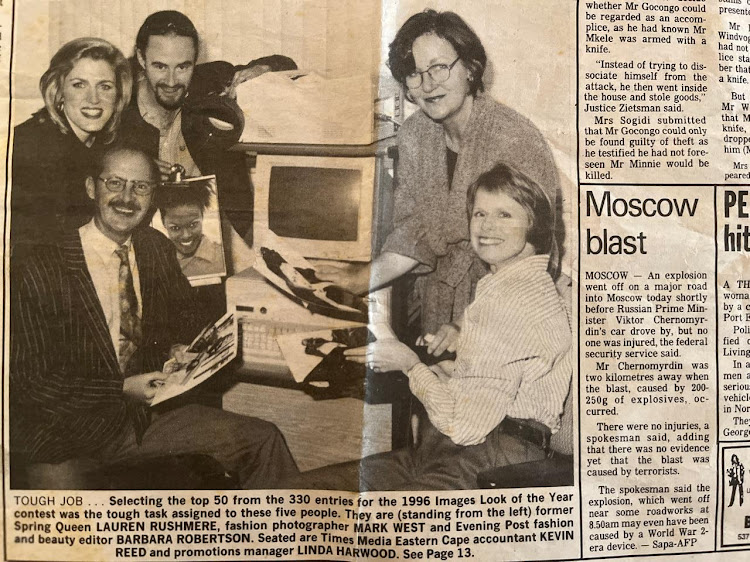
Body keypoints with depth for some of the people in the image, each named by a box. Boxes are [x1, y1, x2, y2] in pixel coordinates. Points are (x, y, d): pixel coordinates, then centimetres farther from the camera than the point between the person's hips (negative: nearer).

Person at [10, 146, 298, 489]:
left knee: (263, 440, -4)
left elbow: (181, 317, 18)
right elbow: (27, 382, -13)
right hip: (65, 434, -4)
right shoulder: (39, 272, -16)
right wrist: (122, 390, -20)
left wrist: (179, 350, -4)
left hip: (146, 411, 5)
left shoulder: (157, 249, 1)